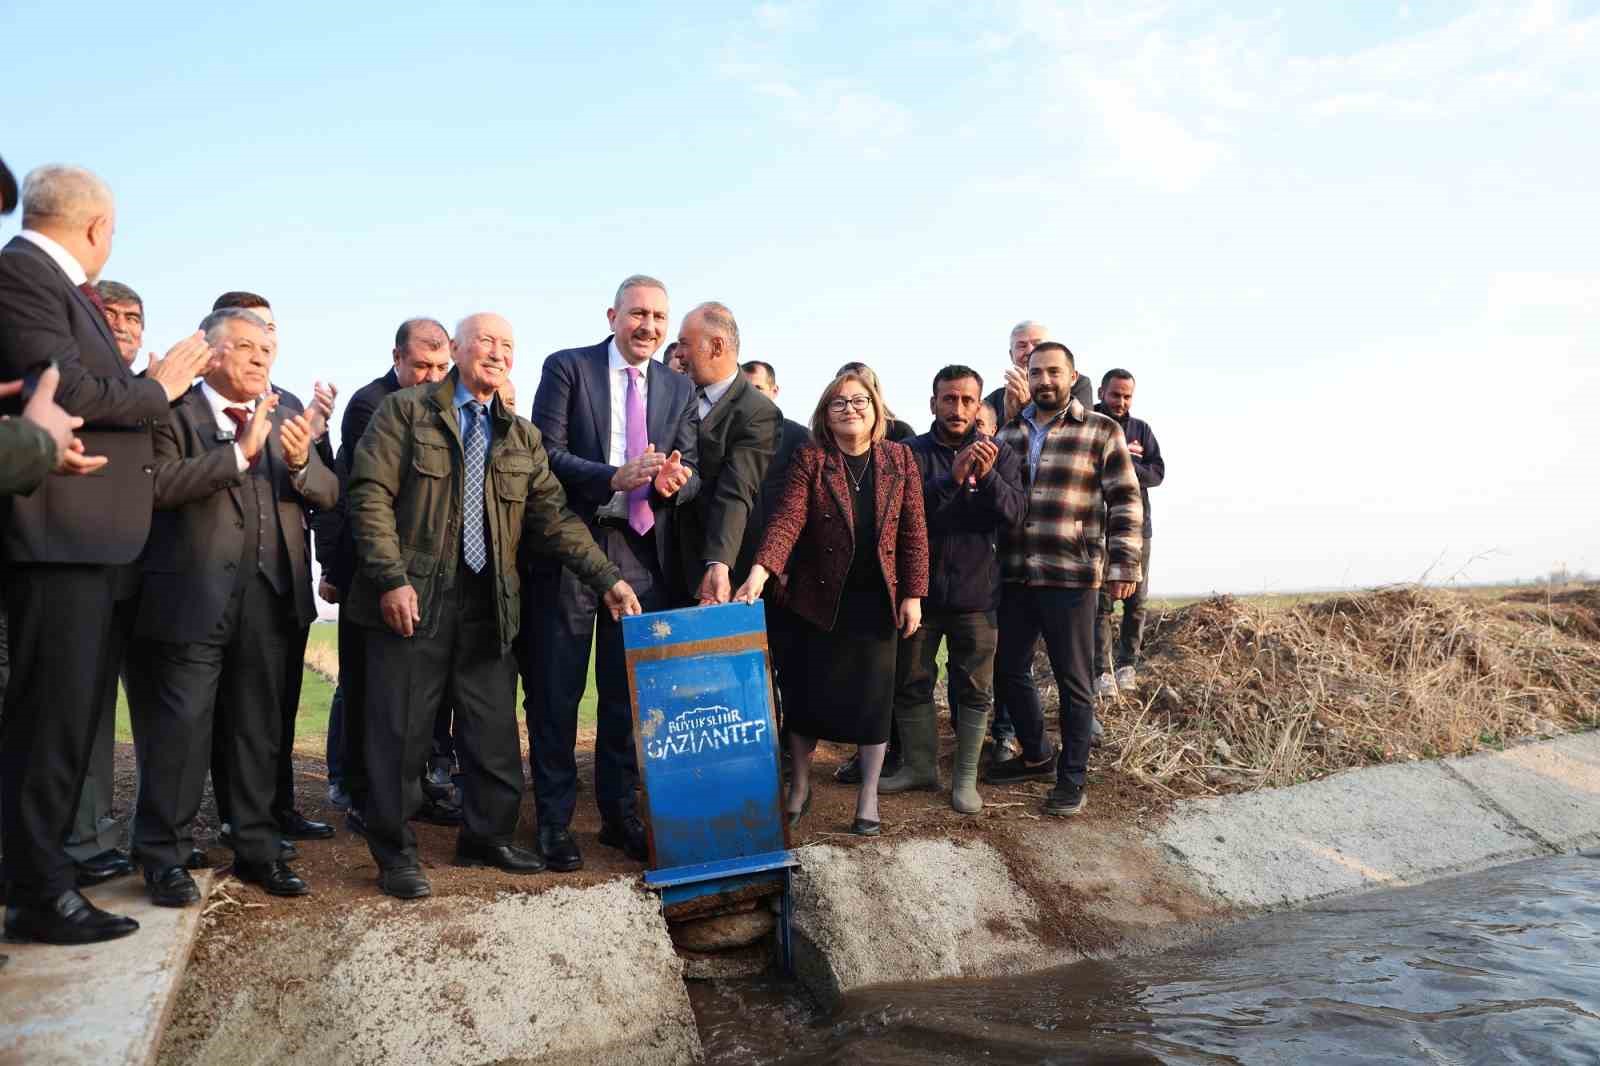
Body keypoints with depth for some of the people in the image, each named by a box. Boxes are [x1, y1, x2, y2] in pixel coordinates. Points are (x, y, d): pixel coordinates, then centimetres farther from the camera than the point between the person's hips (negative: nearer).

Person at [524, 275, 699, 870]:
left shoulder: (679, 389, 11)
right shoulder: (567, 368, -1)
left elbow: (693, 472, 5)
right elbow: (546, 452, -10)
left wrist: (673, 484, -19)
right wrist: (614, 478, -24)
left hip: (643, 553, 4)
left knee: (629, 690, 11)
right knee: (556, 691, 4)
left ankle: (619, 813, 25)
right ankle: (554, 820, 18)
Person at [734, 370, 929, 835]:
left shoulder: (900, 458, 2)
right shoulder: (810, 459, -2)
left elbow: (913, 531, 1)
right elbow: (789, 518, -15)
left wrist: (912, 595, -4)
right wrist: (760, 570, -30)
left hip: (877, 599, 1)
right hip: (822, 597, -1)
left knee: (874, 696, 5)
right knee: (809, 692, 6)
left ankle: (869, 796, 21)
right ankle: (800, 786, 27)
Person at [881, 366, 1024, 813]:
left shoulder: (999, 453, 0)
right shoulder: (912, 452, -2)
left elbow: (1015, 513, -10)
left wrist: (987, 476, -28)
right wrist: (952, 479, -30)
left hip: (975, 591, 0)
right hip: (918, 587, 1)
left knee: (975, 688, 7)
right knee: (911, 684, 11)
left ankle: (966, 777, 21)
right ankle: (919, 766, 28)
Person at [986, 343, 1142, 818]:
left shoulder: (1101, 432, -2)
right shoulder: (1009, 432, 11)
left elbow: (1125, 503, -5)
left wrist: (1124, 565, -10)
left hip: (1071, 578, -5)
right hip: (1014, 576, 5)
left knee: (1073, 681, 6)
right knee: (1009, 668, 14)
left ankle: (1072, 776, 20)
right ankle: (1036, 755, 35)